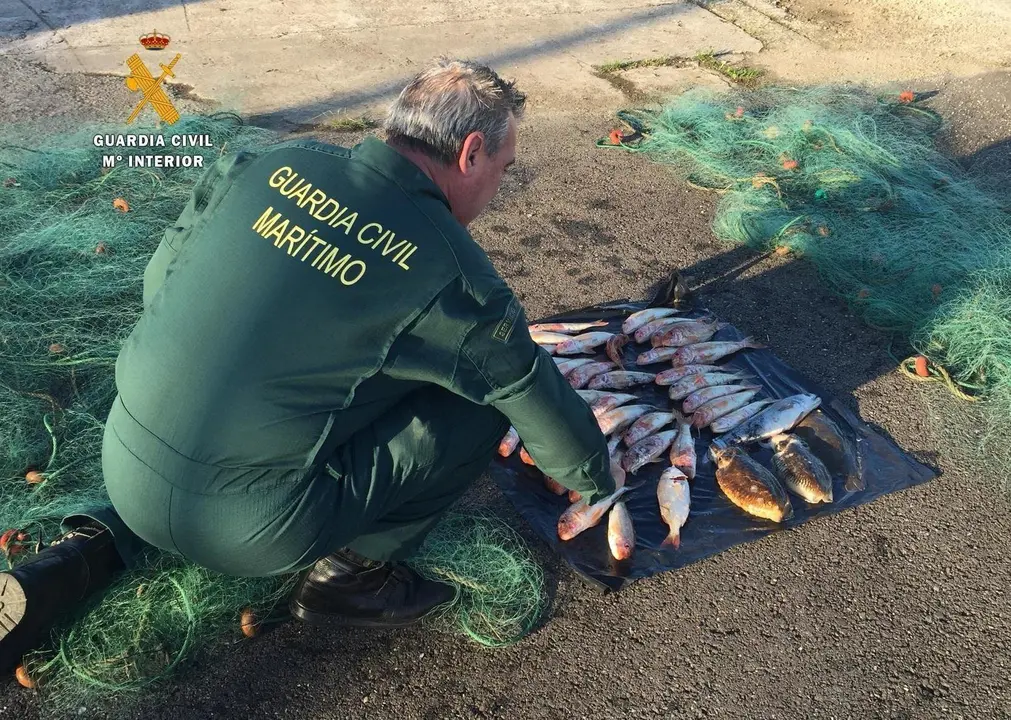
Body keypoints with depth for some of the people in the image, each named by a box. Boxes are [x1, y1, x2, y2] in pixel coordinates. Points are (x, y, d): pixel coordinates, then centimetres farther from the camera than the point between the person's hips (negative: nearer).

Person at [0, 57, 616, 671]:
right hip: (248, 527, -5)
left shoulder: (270, 164, 2)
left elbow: (159, 281, 12)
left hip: (124, 466, 6)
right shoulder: (451, 269, -10)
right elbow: (539, 400, 2)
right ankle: (353, 571, 11)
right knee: (482, 407, 1)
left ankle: (96, 549, 23)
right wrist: (599, 480, 21)